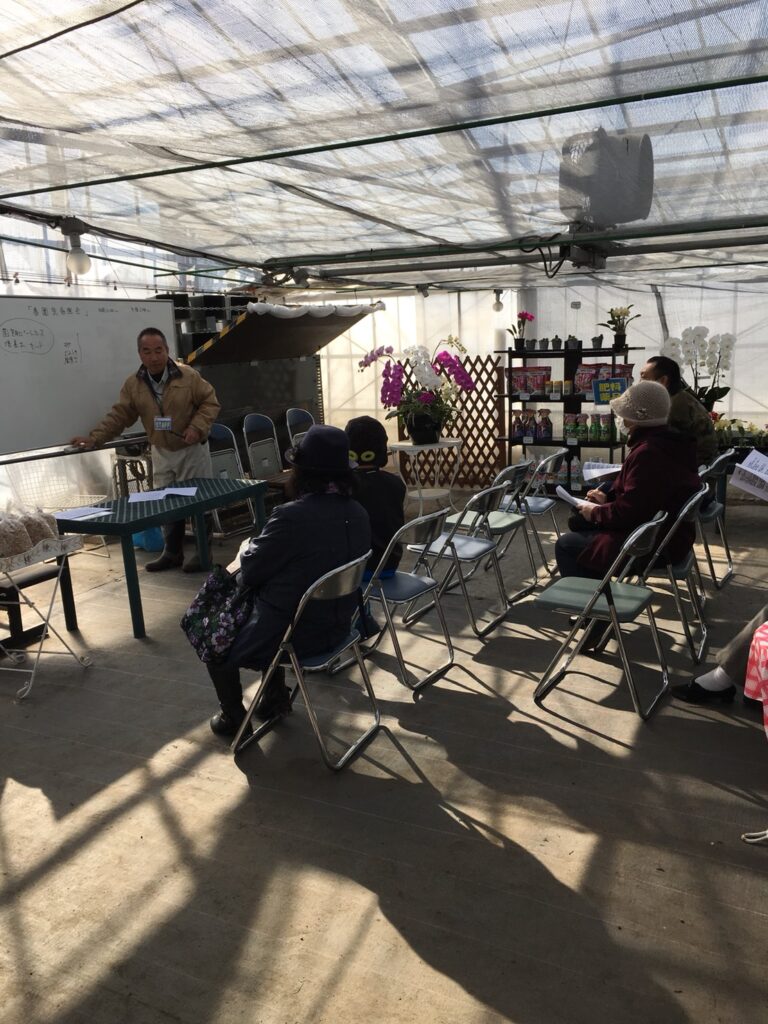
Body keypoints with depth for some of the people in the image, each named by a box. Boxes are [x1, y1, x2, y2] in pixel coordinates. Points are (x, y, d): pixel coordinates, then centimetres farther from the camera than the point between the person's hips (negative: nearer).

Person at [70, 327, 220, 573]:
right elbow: (118, 416, -1)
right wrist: (94, 438, -12)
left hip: (192, 450, -4)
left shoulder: (188, 376, -13)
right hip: (162, 453, 4)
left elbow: (210, 402, -8)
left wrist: (197, 427, -22)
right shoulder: (133, 385, -3)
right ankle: (172, 552, 23)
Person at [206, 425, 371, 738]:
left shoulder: (292, 516, -28)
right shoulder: (358, 514, -4)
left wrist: (246, 548, 8)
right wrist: (257, 553, 11)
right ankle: (276, 696, 37)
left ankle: (233, 718, 33)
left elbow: (249, 573, -14)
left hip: (292, 634, -7)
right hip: (337, 624, 7)